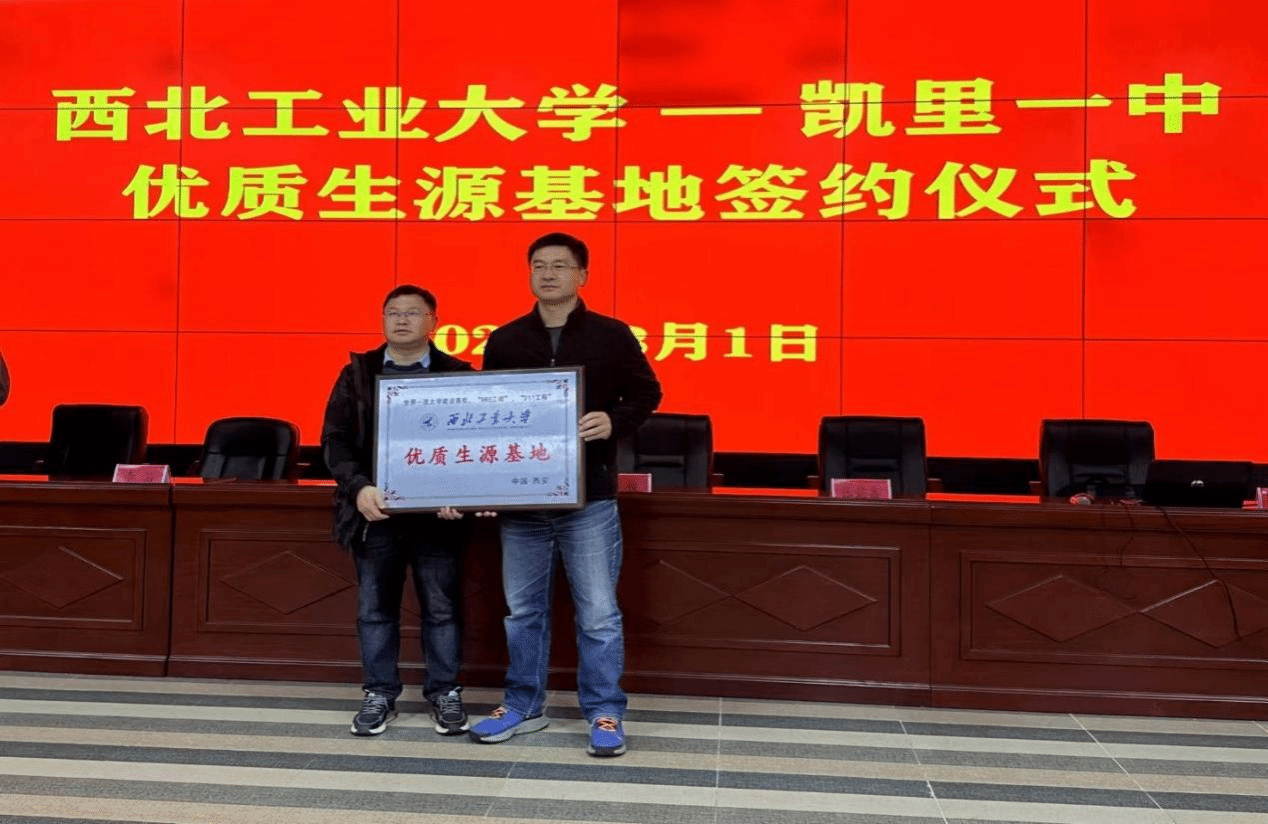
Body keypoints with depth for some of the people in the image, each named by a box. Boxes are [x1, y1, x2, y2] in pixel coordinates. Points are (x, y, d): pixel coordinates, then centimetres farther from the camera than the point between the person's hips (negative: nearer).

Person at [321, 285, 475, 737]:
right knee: (374, 608, 10)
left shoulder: (457, 375, 2)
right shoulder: (357, 374, 7)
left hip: (437, 514, -1)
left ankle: (445, 693, 22)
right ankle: (380, 693, 25)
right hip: (375, 513, 2)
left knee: (442, 607, 7)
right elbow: (335, 439, 3)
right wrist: (358, 488, -13)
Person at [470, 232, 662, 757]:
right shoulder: (504, 341, 8)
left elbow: (646, 393, 5)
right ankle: (523, 706, 28)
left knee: (598, 613, 1)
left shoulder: (612, 336, 1)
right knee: (523, 610, 13)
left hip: (589, 500, -3)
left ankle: (605, 714, 15)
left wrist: (614, 422, -16)